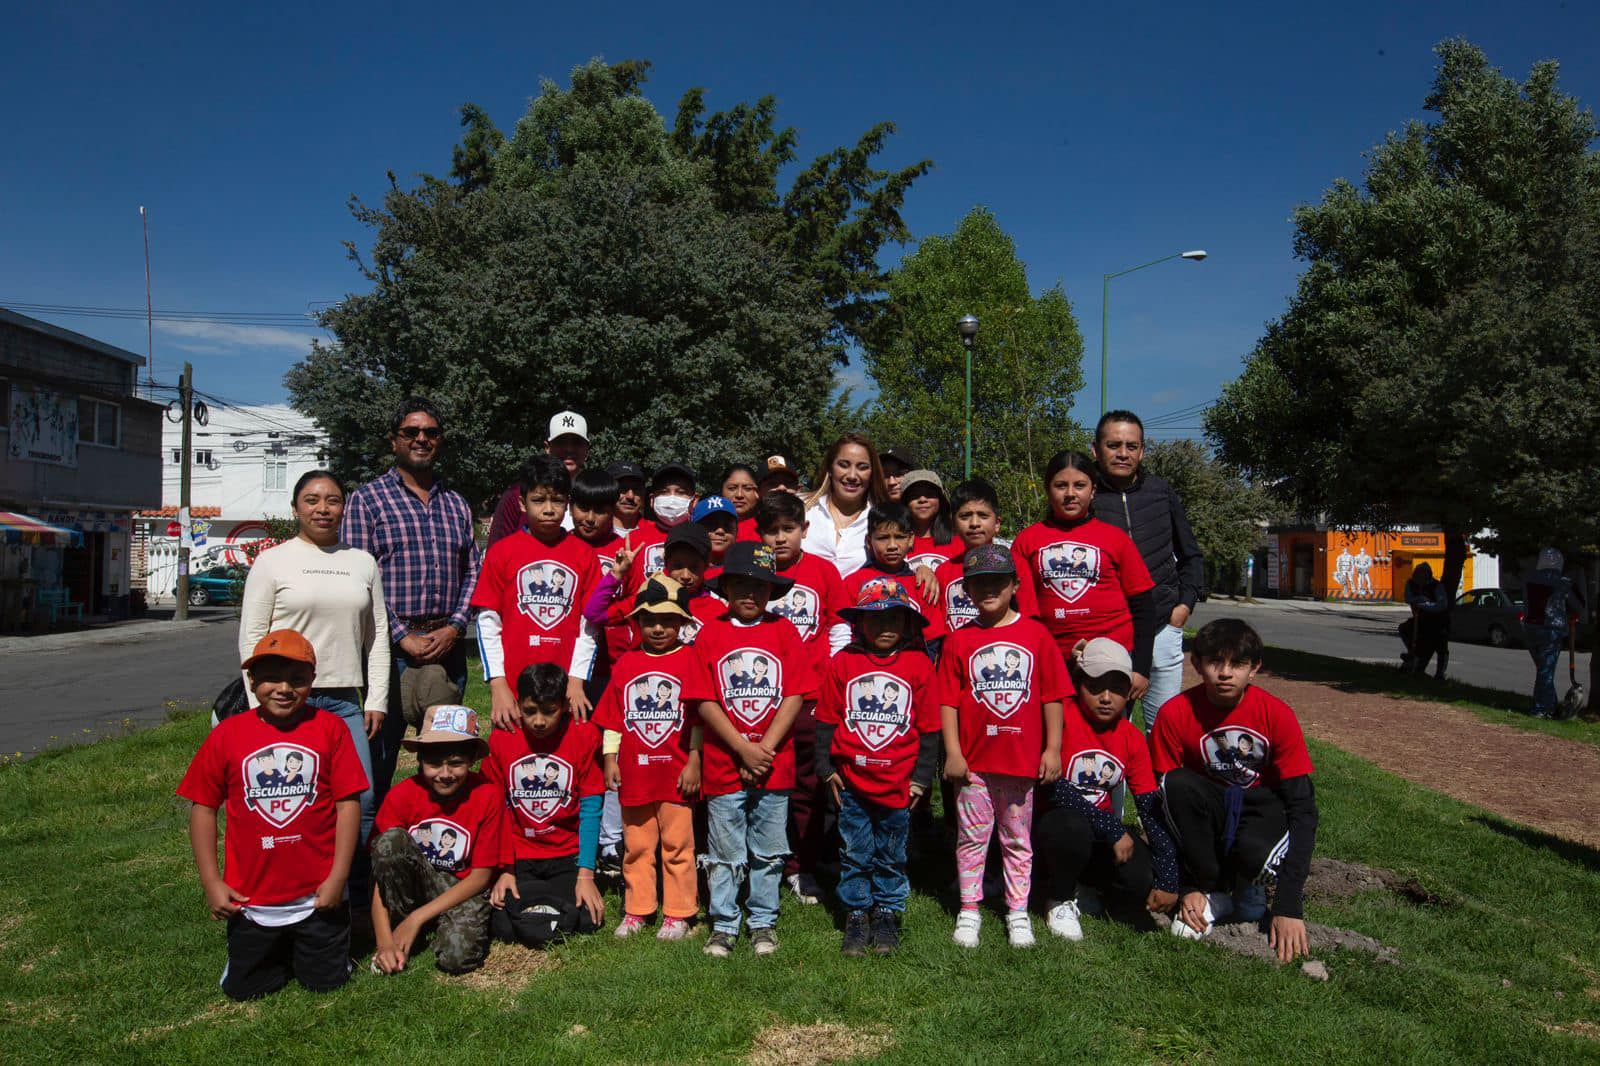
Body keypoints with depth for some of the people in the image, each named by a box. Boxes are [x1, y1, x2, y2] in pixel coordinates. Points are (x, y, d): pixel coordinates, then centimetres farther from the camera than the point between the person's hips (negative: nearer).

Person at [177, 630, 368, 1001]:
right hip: (250, 898, 1)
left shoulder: (330, 728, -8)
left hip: (317, 896, -1)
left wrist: (338, 877, -10)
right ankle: (276, 950, 42)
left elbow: (348, 803, -8)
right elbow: (203, 806, 1)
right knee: (243, 989, 13)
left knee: (326, 982, 10)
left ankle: (308, 946, 40)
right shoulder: (228, 734, -5)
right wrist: (211, 882, -3)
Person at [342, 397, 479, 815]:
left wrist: (454, 628, -4)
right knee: (381, 753, 0)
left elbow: (472, 573, 12)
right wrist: (402, 638, -12)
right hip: (393, 647, -4)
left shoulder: (456, 504, 16)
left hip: (447, 644, 4)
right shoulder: (366, 499, 1)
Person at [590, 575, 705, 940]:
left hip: (676, 772, -3)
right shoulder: (626, 664, 7)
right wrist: (610, 759, 5)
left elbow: (698, 716, -5)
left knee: (677, 843, 5)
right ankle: (636, 910, 24)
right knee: (636, 845, 12)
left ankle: (677, 913, 16)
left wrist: (694, 762, -7)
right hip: (635, 772, 3)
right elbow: (613, 718, 10)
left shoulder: (688, 658, -3)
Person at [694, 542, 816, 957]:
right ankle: (723, 926, 21)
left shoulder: (783, 631, 3)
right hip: (723, 764, -1)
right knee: (725, 852, 7)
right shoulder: (710, 633, 1)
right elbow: (705, 700, -4)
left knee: (768, 851, 11)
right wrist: (743, 749, -11)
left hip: (774, 763, 1)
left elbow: (796, 694, -3)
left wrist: (765, 749, -11)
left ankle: (764, 923, 25)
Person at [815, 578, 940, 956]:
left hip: (898, 782, 0)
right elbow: (826, 720, 4)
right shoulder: (842, 663, -2)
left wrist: (922, 776, 2)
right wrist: (826, 768, 1)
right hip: (851, 780, 0)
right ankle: (856, 915, 23)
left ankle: (887, 914, 27)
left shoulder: (919, 665, -1)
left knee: (891, 854, 12)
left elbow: (929, 727, 3)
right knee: (855, 853, 10)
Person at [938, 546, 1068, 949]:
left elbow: (1053, 695, 2)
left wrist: (1052, 748, -1)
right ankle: (969, 910, 20)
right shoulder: (959, 641, 0)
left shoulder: (1035, 634, 0)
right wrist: (953, 752, -6)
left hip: (1023, 759, 0)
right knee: (972, 837, 9)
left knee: (1018, 838, 12)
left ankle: (1018, 912, 23)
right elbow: (948, 701, 0)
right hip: (974, 760, 0)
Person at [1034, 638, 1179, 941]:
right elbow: (1052, 785, -24)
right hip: (1050, 822, -4)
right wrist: (1114, 830, -23)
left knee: (1145, 879, -19)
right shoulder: (1062, 716, -17)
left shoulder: (1133, 739, -1)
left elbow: (1153, 808, -2)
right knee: (1072, 828, -38)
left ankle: (1084, 883, 14)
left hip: (1102, 833, 5)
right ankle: (1061, 899, -5)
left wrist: (1168, 881, -9)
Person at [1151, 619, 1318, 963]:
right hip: (1208, 815, 1)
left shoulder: (1277, 715, -17)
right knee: (1178, 785, -32)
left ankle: (1248, 884, 1)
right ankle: (1212, 892, -14)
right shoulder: (1176, 713, -16)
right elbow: (1163, 797, -11)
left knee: (1254, 850, -37)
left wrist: (1289, 906, -25)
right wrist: (1188, 887, -17)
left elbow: (1302, 806, -17)